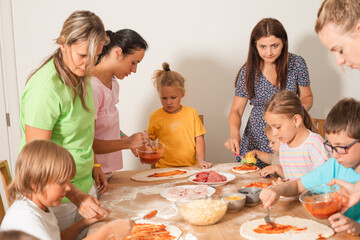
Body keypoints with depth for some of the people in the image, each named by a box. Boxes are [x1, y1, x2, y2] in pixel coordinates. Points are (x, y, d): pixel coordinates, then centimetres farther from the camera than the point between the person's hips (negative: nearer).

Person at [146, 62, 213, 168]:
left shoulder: (191, 113, 7)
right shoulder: (155, 117, 5)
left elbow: (199, 139, 8)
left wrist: (201, 160, -3)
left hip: (191, 166, 1)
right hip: (166, 168, -1)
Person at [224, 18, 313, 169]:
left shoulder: (297, 64, -4)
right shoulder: (248, 71, -6)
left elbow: (306, 97, 8)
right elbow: (236, 110, -3)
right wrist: (234, 133, -23)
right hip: (257, 141, 0)